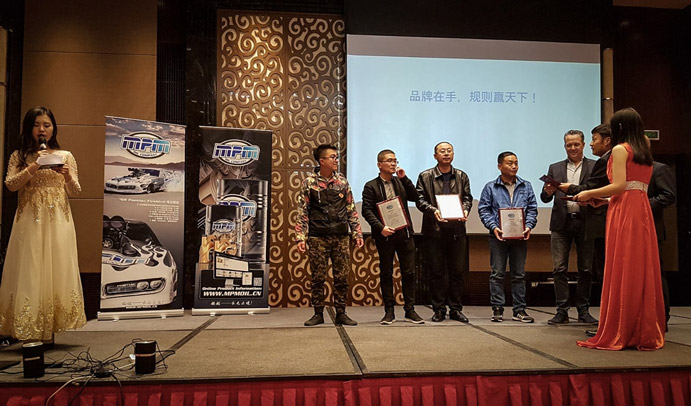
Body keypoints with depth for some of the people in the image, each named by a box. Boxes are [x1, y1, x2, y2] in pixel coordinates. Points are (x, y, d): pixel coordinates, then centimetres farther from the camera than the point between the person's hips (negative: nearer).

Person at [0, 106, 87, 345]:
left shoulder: (65, 156, 10)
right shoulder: (19, 156, 10)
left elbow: (75, 192, 7)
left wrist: (67, 176, -12)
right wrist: (33, 167, -13)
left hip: (58, 220, 0)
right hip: (29, 220, 0)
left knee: (55, 269, -1)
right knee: (29, 271, -2)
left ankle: (49, 330, 6)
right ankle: (30, 331, 5)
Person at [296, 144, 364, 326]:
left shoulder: (342, 181, 8)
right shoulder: (309, 182, 1)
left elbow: (351, 210, 11)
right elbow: (302, 212, 0)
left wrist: (357, 233, 6)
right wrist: (301, 237, -7)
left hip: (341, 237, 2)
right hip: (318, 238, -2)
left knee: (341, 277, 4)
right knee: (318, 277, 3)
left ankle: (341, 313, 15)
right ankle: (318, 314, 15)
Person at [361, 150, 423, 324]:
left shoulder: (401, 182, 15)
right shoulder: (371, 186, 2)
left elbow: (415, 197, 4)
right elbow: (366, 210, -5)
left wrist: (404, 178, -2)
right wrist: (380, 227, -18)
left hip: (404, 233, 3)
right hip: (385, 235, -3)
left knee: (409, 273, 3)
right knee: (386, 274, 4)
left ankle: (410, 310, 12)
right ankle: (389, 311, 13)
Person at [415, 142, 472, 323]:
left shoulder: (462, 176, 13)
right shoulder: (425, 177, 4)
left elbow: (467, 198, 9)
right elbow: (420, 200, -2)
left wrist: (465, 210, -12)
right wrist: (433, 210, -19)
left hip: (457, 230, 2)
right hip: (434, 230, -2)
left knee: (457, 272, 5)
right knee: (436, 272, 3)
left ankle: (455, 309, 16)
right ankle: (439, 309, 13)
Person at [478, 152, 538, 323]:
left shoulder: (526, 186, 11)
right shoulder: (490, 187, 4)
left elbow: (532, 209, 9)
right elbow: (483, 210, 1)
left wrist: (529, 226, -7)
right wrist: (493, 227, -12)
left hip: (520, 236, 2)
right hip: (498, 236, -2)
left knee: (519, 274, 7)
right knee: (497, 274, 0)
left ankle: (519, 310, 14)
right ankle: (497, 309, 8)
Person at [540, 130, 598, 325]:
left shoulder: (595, 166, 8)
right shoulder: (555, 168, 14)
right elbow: (544, 198, 9)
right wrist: (548, 191, -14)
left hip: (585, 222, -1)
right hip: (561, 223, 1)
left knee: (586, 269, 3)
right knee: (560, 269, -2)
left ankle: (583, 311, 12)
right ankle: (562, 311, 4)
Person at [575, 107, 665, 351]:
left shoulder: (620, 149, -3)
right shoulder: (645, 153, 20)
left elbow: (619, 185, -13)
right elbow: (636, 188, 18)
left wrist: (590, 194, -1)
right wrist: (602, 199, 23)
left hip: (624, 212, -8)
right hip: (643, 211, 8)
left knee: (621, 273, -6)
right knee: (643, 271, 7)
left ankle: (617, 334, -2)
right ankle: (645, 333, 11)